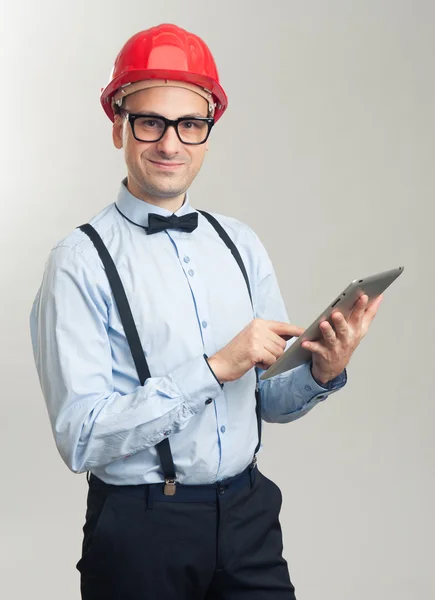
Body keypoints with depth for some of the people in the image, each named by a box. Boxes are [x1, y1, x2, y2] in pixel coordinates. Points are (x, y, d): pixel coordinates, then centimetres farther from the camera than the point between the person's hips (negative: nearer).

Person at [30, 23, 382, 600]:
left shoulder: (241, 245, 4)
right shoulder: (81, 261, -11)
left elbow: (268, 401, 10)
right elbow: (80, 438, -18)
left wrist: (322, 374, -10)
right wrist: (215, 368, -22)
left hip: (249, 514, 4)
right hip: (139, 529, -4)